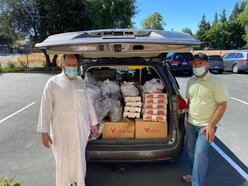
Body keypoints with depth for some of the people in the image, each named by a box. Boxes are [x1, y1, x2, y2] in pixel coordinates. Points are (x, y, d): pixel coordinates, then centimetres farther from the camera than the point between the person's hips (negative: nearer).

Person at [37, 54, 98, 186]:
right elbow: (45, 108, -8)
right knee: (64, 160, 9)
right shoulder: (53, 83, -9)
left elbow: (87, 102, 10)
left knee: (79, 158, 19)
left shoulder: (80, 81, 4)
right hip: (62, 131, -4)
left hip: (81, 129, 4)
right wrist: (44, 132, -8)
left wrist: (93, 122, 14)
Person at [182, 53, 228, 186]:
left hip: (206, 125, -6)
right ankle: (196, 174, 40)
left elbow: (223, 105, -13)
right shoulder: (191, 81, 4)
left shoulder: (216, 82, -14)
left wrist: (211, 125, -18)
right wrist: (187, 117, 12)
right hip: (191, 123, 6)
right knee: (191, 151, 18)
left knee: (200, 154, -11)